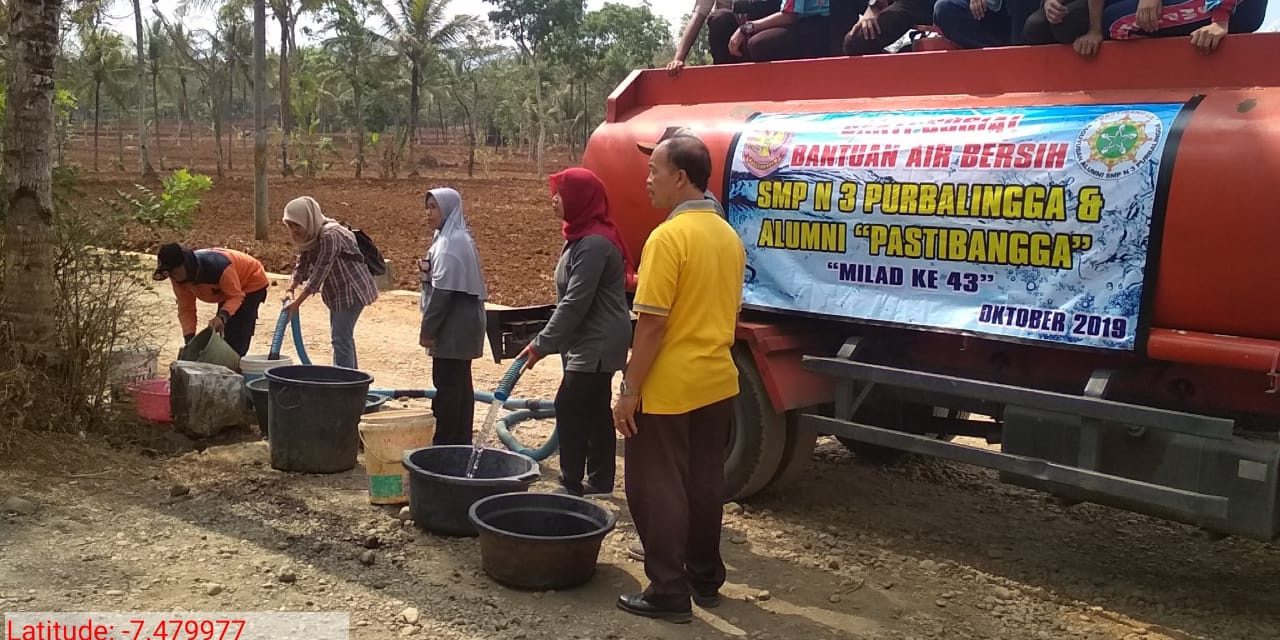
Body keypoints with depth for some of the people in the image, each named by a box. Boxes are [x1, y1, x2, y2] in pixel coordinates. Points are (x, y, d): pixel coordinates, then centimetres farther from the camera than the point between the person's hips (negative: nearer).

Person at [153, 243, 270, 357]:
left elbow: (236, 296, -31)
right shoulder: (178, 278, -20)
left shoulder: (218, 267, -42)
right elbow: (186, 309, -14)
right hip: (228, 287, 8)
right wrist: (189, 339, -27)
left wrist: (222, 317, -49)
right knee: (224, 335, 11)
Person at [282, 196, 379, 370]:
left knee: (341, 337, -12)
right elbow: (302, 266, 2)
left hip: (352, 289, -10)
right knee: (343, 336, 16)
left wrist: (297, 302, -26)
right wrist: (290, 290, -14)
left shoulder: (329, 236, -26)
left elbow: (320, 273, -28)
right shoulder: (309, 236, 2)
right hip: (338, 291, 10)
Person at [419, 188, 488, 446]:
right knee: (460, 382, 13)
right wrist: (428, 269, -2)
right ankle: (461, 440, 20)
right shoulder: (453, 237, 15)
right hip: (462, 325, 10)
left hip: (453, 326, -10)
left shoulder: (452, 243, -16)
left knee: (446, 385, -5)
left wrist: (427, 328, -16)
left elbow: (443, 290, -20)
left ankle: (444, 443, 0)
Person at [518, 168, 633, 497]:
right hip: (592, 342, 10)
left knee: (570, 409, -8)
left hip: (597, 344, -10)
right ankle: (599, 483, 21)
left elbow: (575, 303, -23)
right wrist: (547, 340, 17)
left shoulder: (594, 243, -21)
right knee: (595, 413, 14)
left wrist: (542, 344, -18)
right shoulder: (583, 236, 12)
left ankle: (572, 486, -1)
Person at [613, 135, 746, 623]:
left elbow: (652, 324, -20)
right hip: (716, 382, 8)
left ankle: (669, 592, 8)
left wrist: (629, 390, -14)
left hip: (668, 388, -8)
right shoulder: (729, 236, 8)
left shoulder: (668, 237, -18)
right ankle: (704, 580, 27)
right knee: (704, 483, 16)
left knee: (658, 488, 2)